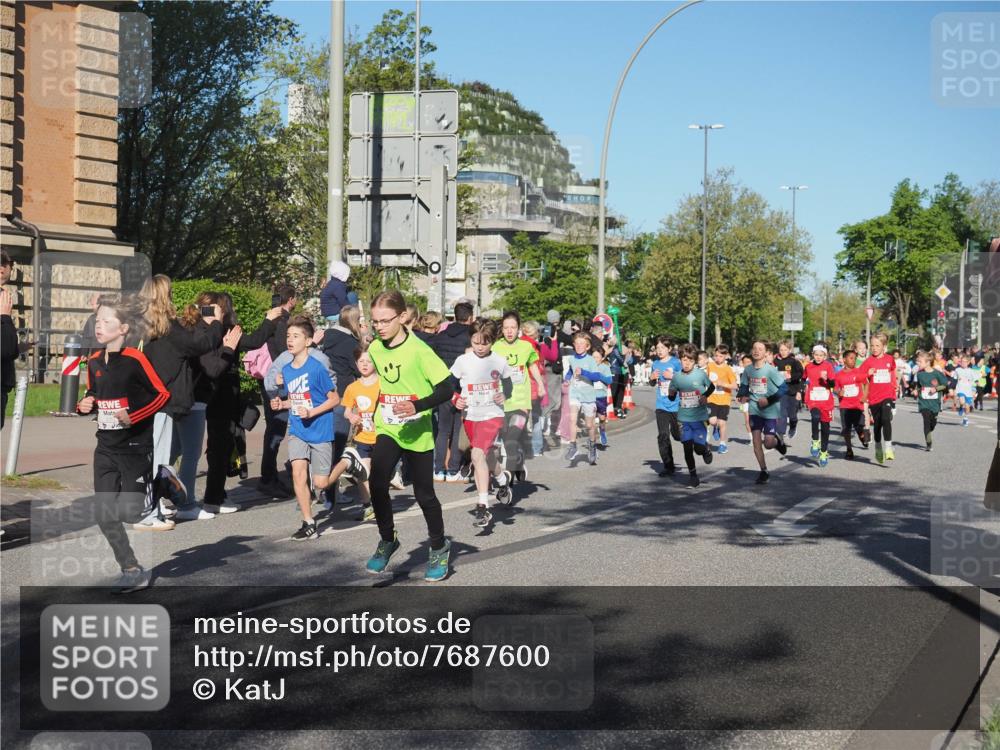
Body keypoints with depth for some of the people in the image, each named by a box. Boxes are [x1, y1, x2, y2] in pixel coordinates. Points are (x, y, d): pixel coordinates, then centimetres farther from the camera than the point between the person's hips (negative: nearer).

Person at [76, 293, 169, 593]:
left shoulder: (135, 359, -14)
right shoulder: (94, 361, 8)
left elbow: (162, 394, -13)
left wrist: (134, 416, -21)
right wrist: (86, 404, 1)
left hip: (135, 447, -7)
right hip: (106, 448, 7)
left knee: (133, 513, -7)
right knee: (105, 516, 5)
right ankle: (131, 569, 19)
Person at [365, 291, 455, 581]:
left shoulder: (418, 350, -17)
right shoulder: (374, 349, 1)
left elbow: (447, 388, -19)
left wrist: (417, 407, -32)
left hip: (417, 432, -4)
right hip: (387, 429, 4)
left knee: (424, 493, 5)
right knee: (377, 484, -14)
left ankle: (439, 547, 27)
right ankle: (387, 540, 8)